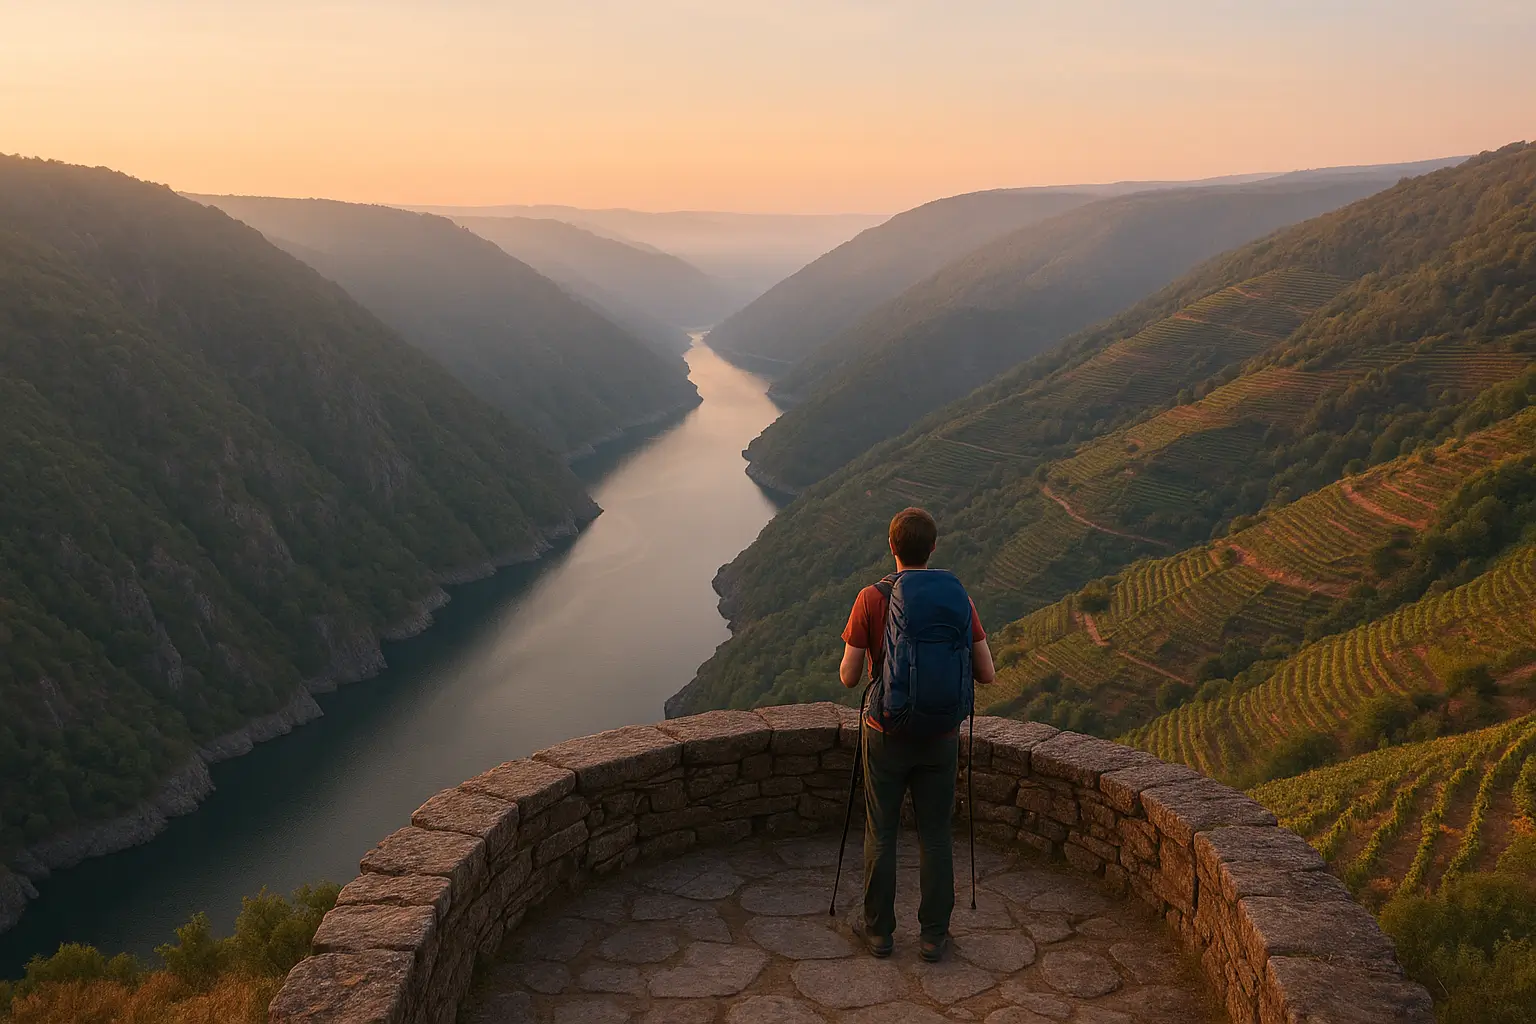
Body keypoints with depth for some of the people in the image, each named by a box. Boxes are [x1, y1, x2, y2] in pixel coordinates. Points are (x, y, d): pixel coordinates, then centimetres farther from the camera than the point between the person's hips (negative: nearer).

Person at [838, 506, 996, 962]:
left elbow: (848, 677, -10)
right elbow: (986, 674, -3)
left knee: (881, 835, 12)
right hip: (941, 735, 2)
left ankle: (879, 931, 22)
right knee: (936, 836, 12)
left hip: (888, 734, -2)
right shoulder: (957, 597, -5)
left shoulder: (872, 599, -12)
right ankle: (934, 935, 19)